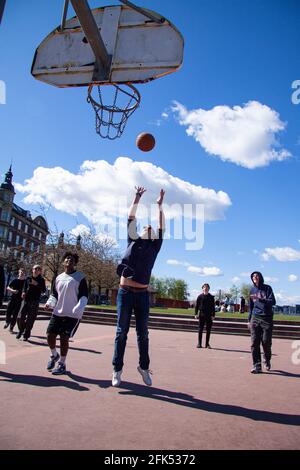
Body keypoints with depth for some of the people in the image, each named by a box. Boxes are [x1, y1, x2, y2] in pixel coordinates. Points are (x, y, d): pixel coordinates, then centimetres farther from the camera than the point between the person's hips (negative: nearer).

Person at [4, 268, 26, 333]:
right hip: (12, 299, 1)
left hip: (19, 301, -1)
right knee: (8, 312, 3)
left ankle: (11, 328, 13)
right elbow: (8, 288, 7)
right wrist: (12, 290, -12)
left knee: (15, 315, 1)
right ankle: (7, 322, 34)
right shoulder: (15, 280, 4)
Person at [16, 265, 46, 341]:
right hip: (26, 300, 2)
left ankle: (26, 335, 15)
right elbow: (25, 287, 19)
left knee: (30, 319, 0)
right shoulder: (28, 278, 8)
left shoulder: (41, 280, 2)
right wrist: (23, 293, -1)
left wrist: (37, 284, -17)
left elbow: (44, 290, -6)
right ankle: (21, 330, 24)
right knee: (20, 318, -4)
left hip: (35, 301, -2)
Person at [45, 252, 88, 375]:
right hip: (58, 313, 5)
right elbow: (54, 294, 18)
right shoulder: (59, 278, 11)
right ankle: (54, 355, 34)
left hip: (73, 315, -5)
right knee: (50, 335, 4)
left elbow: (84, 296, -9)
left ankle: (62, 364, 15)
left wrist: (78, 308, -24)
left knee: (64, 338, -4)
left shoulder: (80, 277, -6)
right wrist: (49, 303, -2)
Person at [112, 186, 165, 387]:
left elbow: (162, 228, 7)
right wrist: (137, 198, 7)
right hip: (125, 292, -1)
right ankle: (117, 370, 12)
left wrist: (160, 205, 8)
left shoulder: (154, 247, 12)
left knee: (143, 333, 8)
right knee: (122, 332, 4)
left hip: (142, 295, 1)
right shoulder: (132, 242, 10)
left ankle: (144, 367, 23)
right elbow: (131, 219, 8)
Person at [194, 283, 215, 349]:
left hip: (209, 315, 1)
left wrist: (213, 315, -2)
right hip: (201, 315, -1)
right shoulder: (200, 296, 3)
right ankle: (199, 343, 8)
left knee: (208, 330, 5)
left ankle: (207, 344, 14)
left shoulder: (211, 297, 5)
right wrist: (196, 314, -3)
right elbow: (196, 305, 4)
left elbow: (213, 307, 6)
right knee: (200, 329, 1)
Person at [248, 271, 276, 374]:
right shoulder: (252, 290, 12)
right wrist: (249, 320, 14)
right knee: (254, 343, -6)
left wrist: (260, 299, -24)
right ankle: (257, 366, -1)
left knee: (266, 342, 0)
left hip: (267, 318, -3)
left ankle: (267, 360, 28)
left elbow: (273, 301, -11)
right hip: (255, 319, 3)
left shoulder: (267, 288, 1)